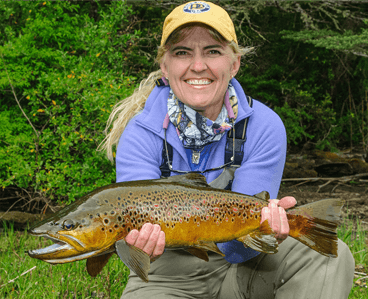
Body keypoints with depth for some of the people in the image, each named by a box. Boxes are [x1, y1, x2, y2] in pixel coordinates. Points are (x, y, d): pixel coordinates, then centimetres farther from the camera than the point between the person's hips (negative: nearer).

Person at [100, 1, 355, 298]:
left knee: (331, 256, -18)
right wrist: (143, 236, -48)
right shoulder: (140, 134, -13)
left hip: (240, 264, 2)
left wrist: (262, 229, -41)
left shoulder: (264, 127, -13)